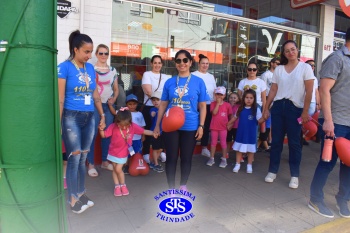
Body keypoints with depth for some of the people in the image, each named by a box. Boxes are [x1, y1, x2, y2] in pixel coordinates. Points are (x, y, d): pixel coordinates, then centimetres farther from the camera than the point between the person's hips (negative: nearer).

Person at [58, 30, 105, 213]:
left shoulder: (90, 68, 9)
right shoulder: (64, 67, -8)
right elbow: (60, 98, -11)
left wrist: (102, 115, 15)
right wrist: (58, 124, -12)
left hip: (89, 118, 5)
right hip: (71, 118, -5)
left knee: (83, 158, 13)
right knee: (74, 158, 0)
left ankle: (81, 194, 27)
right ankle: (73, 199, 16)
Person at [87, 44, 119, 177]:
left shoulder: (113, 70, 11)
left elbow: (116, 88, 16)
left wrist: (114, 98, -1)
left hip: (108, 105, 4)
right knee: (93, 134, -5)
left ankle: (104, 161, 23)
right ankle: (91, 164, 6)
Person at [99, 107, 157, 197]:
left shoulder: (133, 126, -19)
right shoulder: (113, 127, -21)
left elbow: (144, 131, -14)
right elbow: (103, 135, -15)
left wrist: (153, 133, -27)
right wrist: (101, 129, -35)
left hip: (123, 153, -1)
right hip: (113, 152, 1)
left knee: (118, 169, -3)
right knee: (115, 169, 11)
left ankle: (123, 185, 20)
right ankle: (117, 186, 28)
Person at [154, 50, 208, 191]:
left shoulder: (198, 82, -1)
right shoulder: (169, 82, 3)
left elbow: (202, 106, 1)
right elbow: (163, 105, 7)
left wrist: (201, 126, -5)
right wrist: (157, 125, 7)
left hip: (190, 127, -1)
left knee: (186, 158, 12)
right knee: (171, 158, 6)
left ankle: (183, 185, 32)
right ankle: (171, 187, 23)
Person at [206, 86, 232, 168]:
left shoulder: (227, 105, -2)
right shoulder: (213, 103, -3)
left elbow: (230, 115, 7)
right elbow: (214, 113, -19)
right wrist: (218, 103, -17)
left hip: (223, 127, -1)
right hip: (214, 127, 1)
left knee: (223, 143, 7)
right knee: (213, 142, 11)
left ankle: (224, 159, 13)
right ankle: (212, 158, 20)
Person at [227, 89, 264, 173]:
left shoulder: (256, 109, -8)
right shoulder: (240, 109, 1)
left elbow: (260, 120, -13)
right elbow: (235, 117, 14)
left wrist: (264, 118, -33)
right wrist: (228, 124, 18)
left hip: (251, 134, -2)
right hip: (241, 133, 3)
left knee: (250, 150, 9)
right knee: (239, 149, 11)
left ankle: (249, 165, 24)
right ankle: (237, 164, 23)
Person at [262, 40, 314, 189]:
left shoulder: (305, 68, 0)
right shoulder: (278, 69, 10)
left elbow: (309, 91, -5)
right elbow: (273, 90, 9)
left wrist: (305, 112, -11)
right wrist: (266, 108, 3)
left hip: (295, 108, -3)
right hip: (278, 107, 3)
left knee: (294, 142, 3)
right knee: (276, 141, 7)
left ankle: (294, 175, 15)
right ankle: (272, 171, 19)